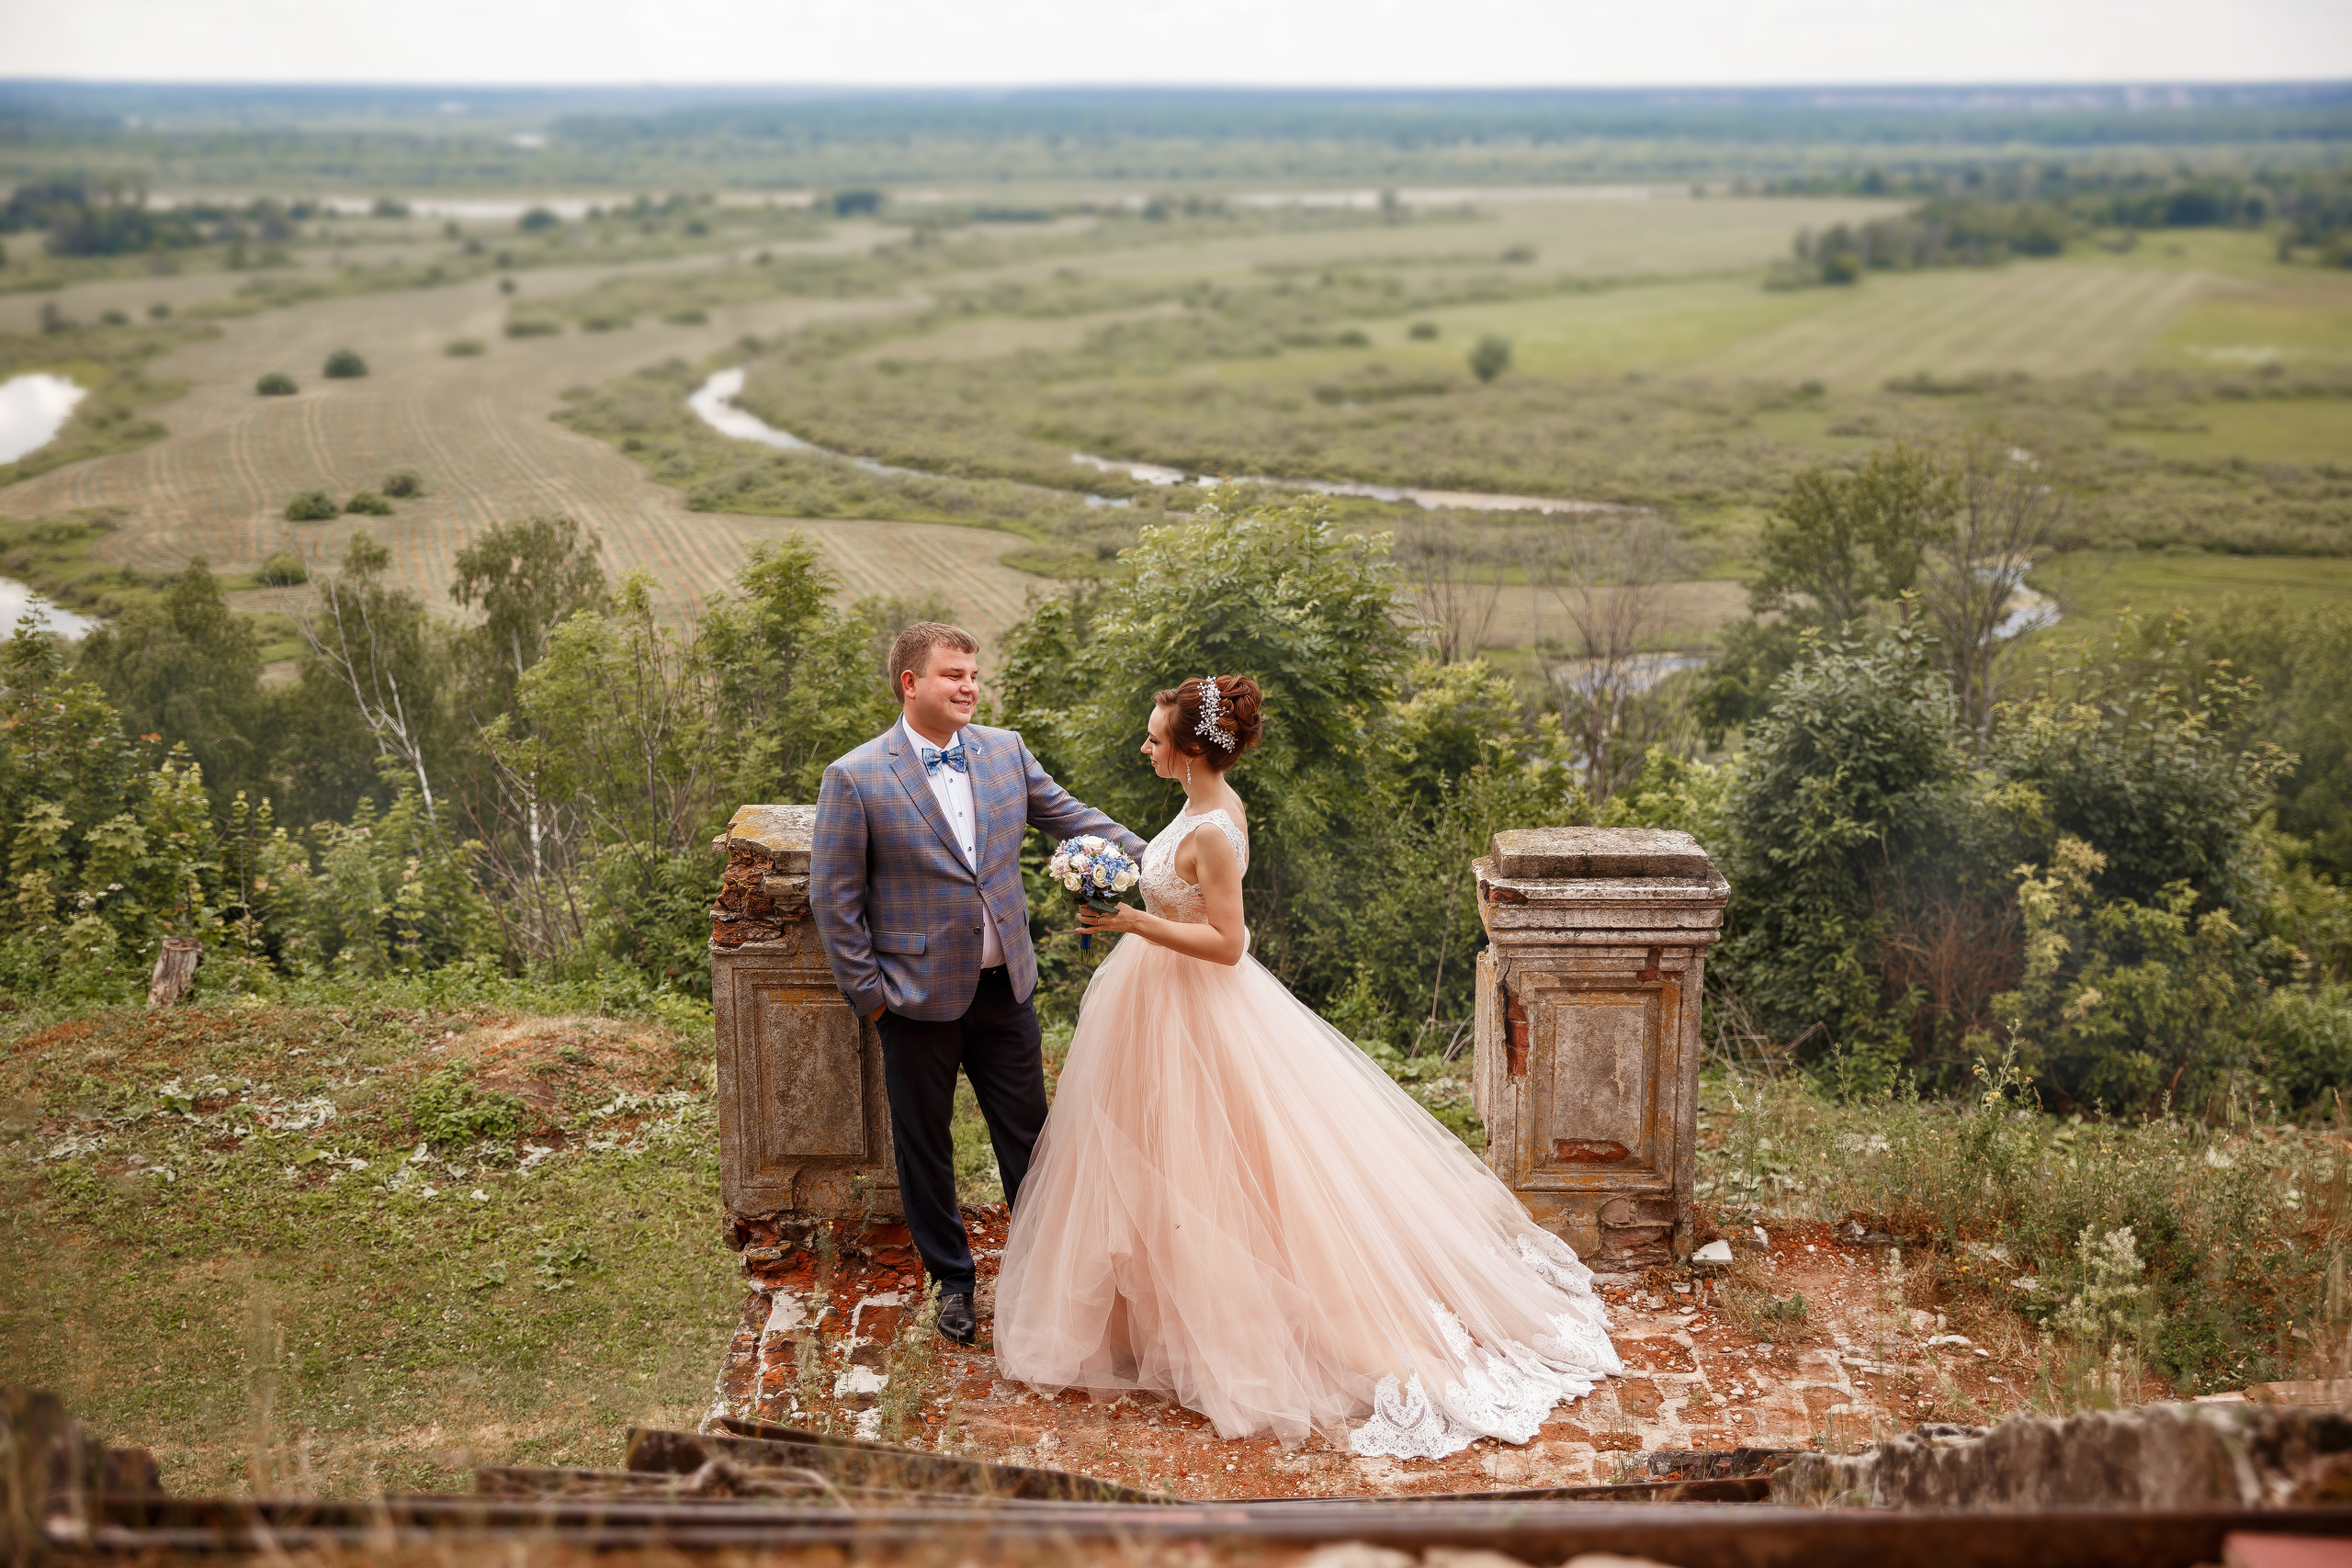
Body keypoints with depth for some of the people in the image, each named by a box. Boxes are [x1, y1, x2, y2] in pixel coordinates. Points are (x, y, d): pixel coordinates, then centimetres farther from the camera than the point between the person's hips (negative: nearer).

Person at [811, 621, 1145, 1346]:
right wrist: (869, 992, -8)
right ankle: (952, 1278, 31)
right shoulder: (855, 778, -11)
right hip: (920, 998, -3)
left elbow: (1072, 816, 9)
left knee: (1027, 1134, 13)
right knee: (925, 1146, 12)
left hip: (1005, 985, 4)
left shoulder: (1006, 750, 1)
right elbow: (833, 898, -7)